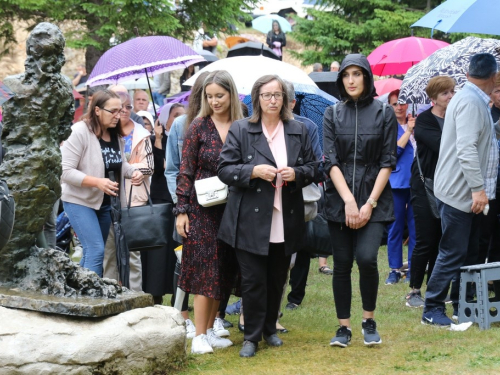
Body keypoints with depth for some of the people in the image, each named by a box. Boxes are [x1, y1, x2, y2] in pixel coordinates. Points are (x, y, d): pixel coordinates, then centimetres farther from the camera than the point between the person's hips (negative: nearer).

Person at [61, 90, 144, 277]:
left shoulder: (116, 135, 5)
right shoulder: (80, 132, -17)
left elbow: (121, 164, 16)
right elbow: (65, 171, -21)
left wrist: (133, 172, -7)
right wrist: (97, 182, -32)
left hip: (105, 202, 8)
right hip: (80, 201, -7)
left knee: (91, 253, 12)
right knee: (96, 251, -16)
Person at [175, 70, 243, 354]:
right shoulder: (199, 127, -2)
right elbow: (186, 172, -1)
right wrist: (181, 210, -6)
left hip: (232, 210, 3)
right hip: (203, 210, -3)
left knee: (225, 271, 7)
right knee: (205, 270, -4)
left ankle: (210, 330, 18)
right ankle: (200, 336, 0)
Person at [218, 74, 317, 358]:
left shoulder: (299, 131, 7)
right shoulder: (240, 130, -2)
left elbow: (312, 168, 11)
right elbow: (225, 170, -5)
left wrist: (296, 173, -11)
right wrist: (255, 171, -20)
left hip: (286, 222, 3)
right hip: (251, 221, -3)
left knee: (277, 279, 12)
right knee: (253, 281, -1)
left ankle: (270, 329, 28)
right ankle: (252, 336, 9)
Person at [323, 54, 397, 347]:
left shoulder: (384, 113, 1)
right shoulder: (333, 114, 5)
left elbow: (388, 162, -2)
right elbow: (331, 160, -2)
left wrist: (370, 203, -10)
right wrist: (349, 201, -13)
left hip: (374, 198, -2)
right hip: (339, 199, 2)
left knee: (366, 257, -17)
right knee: (342, 264, 3)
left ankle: (370, 321, 3)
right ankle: (344, 327, 13)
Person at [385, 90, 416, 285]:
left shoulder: (415, 122, 13)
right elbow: (394, 150, -10)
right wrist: (408, 131, -9)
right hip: (397, 182, -2)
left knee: (415, 226, 2)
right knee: (395, 227, 1)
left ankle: (413, 268, 8)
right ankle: (395, 269, 8)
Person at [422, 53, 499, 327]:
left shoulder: (473, 100, 15)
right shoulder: (470, 102, -18)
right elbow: (466, 149, -25)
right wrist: (478, 188, -26)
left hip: (467, 192, 10)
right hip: (459, 191, -10)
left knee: (468, 252, 12)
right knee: (453, 253, -6)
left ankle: (461, 305, 18)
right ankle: (432, 309, 0)